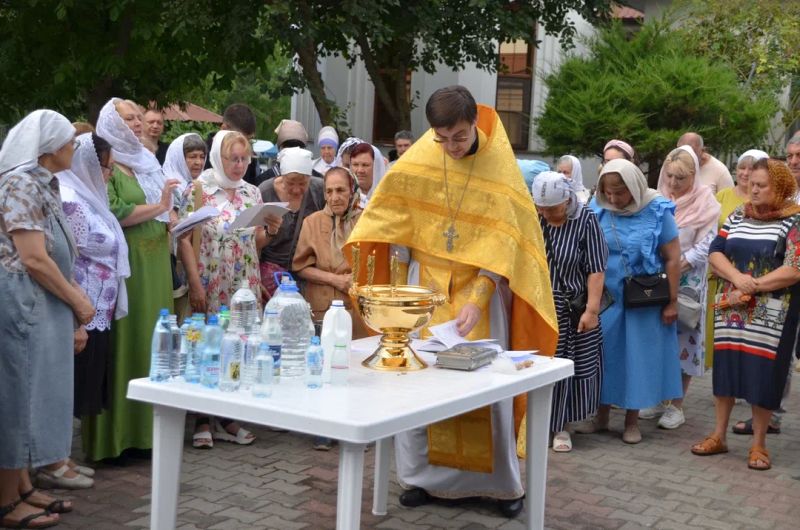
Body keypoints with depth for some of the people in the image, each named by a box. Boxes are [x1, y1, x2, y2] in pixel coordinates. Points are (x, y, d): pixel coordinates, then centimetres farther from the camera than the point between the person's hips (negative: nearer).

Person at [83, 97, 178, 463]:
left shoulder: (145, 162, 19)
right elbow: (113, 214, -18)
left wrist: (171, 218, 4)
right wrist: (158, 207, -13)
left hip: (155, 265, 8)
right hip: (126, 268, -8)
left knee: (152, 342, 8)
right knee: (126, 346, -6)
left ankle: (145, 429, 16)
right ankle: (116, 436, 1)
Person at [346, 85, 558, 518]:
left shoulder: (499, 167, -12)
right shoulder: (418, 160, -5)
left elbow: (502, 243, -15)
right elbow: (394, 213, 8)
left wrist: (476, 300, -23)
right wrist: (405, 258, -3)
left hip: (481, 286, -2)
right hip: (425, 282, 2)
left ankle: (501, 481, 13)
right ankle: (422, 475, 13)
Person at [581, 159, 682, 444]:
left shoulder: (657, 211, -11)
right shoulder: (598, 210, -5)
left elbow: (672, 259, -7)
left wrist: (672, 302, -8)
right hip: (606, 297, 2)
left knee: (638, 355, 7)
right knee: (604, 353, 9)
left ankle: (632, 421, 20)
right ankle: (601, 415, 23)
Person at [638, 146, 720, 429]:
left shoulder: (705, 202, -7)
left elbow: (705, 246, -10)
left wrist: (675, 267, -18)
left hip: (688, 281, -4)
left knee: (682, 338, 0)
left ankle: (677, 405, 9)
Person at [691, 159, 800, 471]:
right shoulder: (738, 217, 9)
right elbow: (715, 253, 4)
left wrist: (753, 287, -15)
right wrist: (737, 279, -14)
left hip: (771, 315, -4)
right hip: (731, 310, 4)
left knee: (763, 374, 0)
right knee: (725, 369, 8)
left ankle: (759, 444, 14)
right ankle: (718, 436, 20)